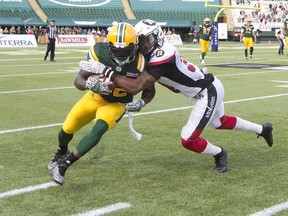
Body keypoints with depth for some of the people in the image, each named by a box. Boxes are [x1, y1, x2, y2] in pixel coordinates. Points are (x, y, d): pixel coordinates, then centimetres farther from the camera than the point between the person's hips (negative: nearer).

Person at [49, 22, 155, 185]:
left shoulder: (139, 63, -24)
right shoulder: (100, 52, -26)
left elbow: (150, 91, -9)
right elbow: (78, 80, -23)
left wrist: (141, 103, -30)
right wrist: (88, 84, -47)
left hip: (116, 104, -2)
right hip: (95, 96, 2)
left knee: (99, 129, -29)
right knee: (68, 128, 5)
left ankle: (64, 164, -18)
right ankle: (62, 152, 44)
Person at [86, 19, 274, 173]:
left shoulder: (161, 59, -31)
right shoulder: (158, 51, -4)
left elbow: (135, 87, -33)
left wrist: (110, 73, -30)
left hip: (209, 92, -10)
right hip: (209, 87, 10)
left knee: (188, 140, -8)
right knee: (221, 122, 33)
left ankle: (219, 154, 21)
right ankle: (262, 129, 53)